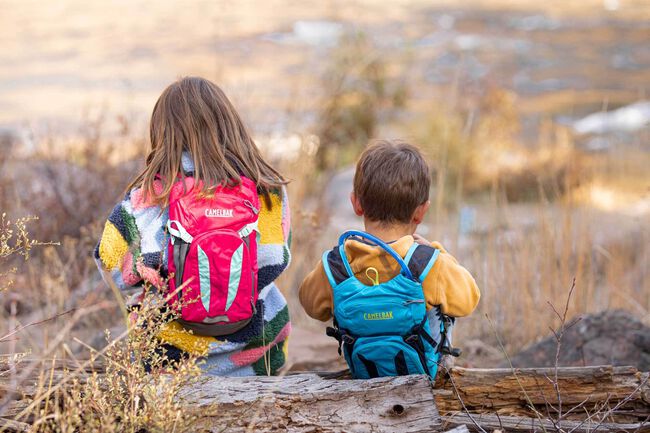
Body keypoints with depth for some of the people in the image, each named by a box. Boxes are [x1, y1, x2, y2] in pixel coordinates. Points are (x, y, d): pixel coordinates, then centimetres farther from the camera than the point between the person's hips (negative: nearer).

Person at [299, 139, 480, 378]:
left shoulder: (332, 267, -27)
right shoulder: (431, 264, -33)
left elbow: (313, 305, -2)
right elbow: (466, 300, -11)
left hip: (361, 374, 2)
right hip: (425, 372, -2)